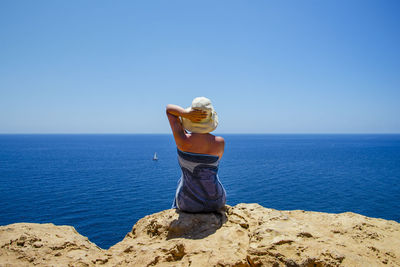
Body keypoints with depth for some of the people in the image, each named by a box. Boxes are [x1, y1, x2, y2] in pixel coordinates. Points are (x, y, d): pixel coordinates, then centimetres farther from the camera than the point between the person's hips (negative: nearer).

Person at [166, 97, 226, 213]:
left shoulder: (183, 140, -23)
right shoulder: (220, 142, -19)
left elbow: (169, 109, -9)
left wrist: (186, 113, -27)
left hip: (187, 204, 0)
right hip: (215, 203, 1)